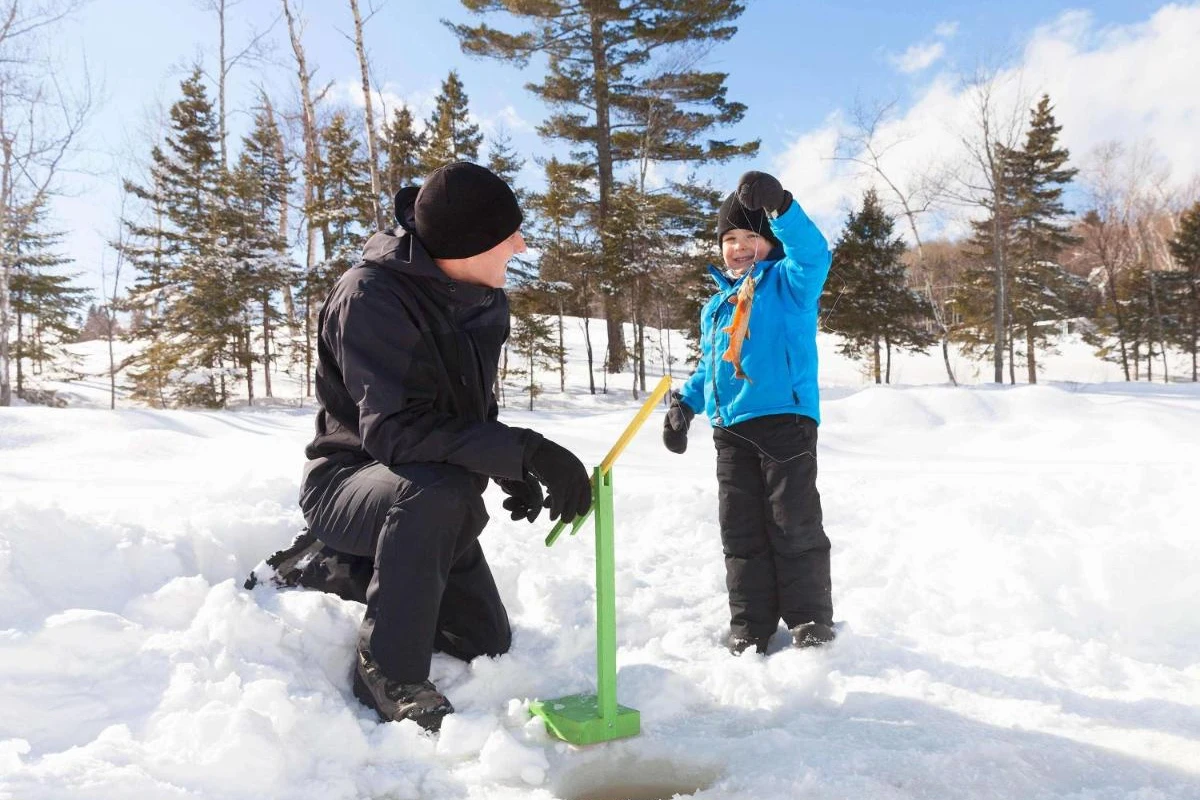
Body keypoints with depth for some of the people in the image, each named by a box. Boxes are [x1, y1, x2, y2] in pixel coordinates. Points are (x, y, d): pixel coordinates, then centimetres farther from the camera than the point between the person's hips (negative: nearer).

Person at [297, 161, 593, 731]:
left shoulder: (486, 301, -1)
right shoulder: (371, 295, -26)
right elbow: (396, 431, -36)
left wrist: (512, 472, -8)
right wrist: (528, 451, -41)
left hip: (431, 498, 7)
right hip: (349, 483, -7)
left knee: (486, 642, 11)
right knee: (438, 490, -41)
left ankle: (348, 571, 27)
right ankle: (388, 673, -19)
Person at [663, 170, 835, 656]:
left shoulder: (789, 283, 3)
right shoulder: (715, 307, 21)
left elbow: (812, 254, -20)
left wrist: (779, 205, -36)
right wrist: (685, 404, 10)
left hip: (785, 419, -6)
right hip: (730, 430, 6)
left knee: (795, 525, -1)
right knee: (741, 532, 8)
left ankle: (810, 620, 13)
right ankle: (750, 624, 18)